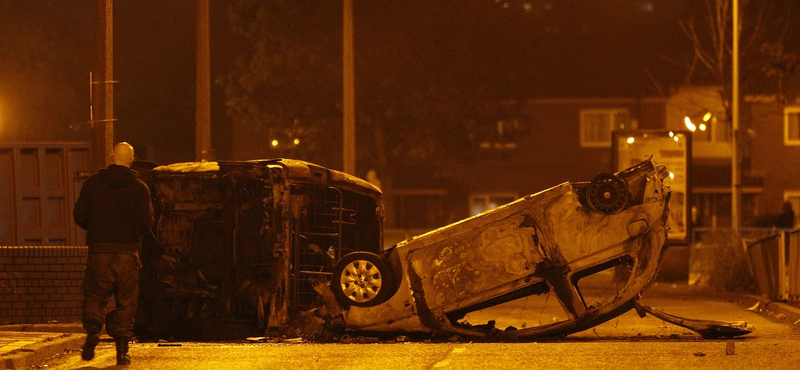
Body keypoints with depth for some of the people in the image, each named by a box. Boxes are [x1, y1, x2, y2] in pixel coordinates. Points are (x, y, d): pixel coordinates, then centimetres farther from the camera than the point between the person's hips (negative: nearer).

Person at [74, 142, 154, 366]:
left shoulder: (93, 183, 1)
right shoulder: (139, 188, 0)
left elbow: (79, 215, 2)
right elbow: (147, 222, -1)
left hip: (99, 250, 0)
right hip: (128, 252, 0)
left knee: (94, 295, 11)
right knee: (125, 301, 6)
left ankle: (92, 330, -14)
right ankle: (122, 349, 2)